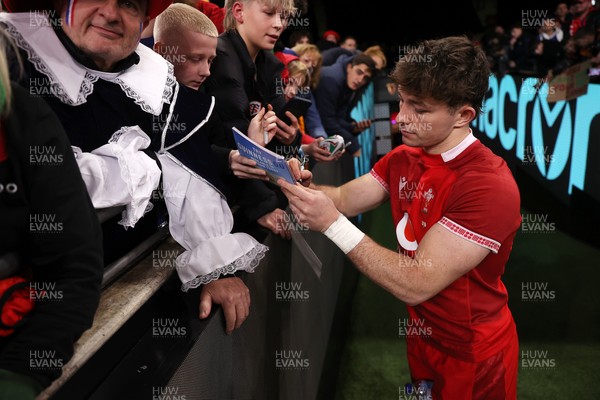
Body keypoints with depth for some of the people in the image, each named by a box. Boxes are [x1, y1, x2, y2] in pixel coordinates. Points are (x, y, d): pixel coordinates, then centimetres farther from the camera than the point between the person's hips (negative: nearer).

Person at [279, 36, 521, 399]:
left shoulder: (489, 186, -30)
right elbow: (344, 199, -4)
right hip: (422, 336, 7)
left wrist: (332, 223, -34)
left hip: (470, 357, -7)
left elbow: (416, 285, -31)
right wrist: (305, 187, -25)